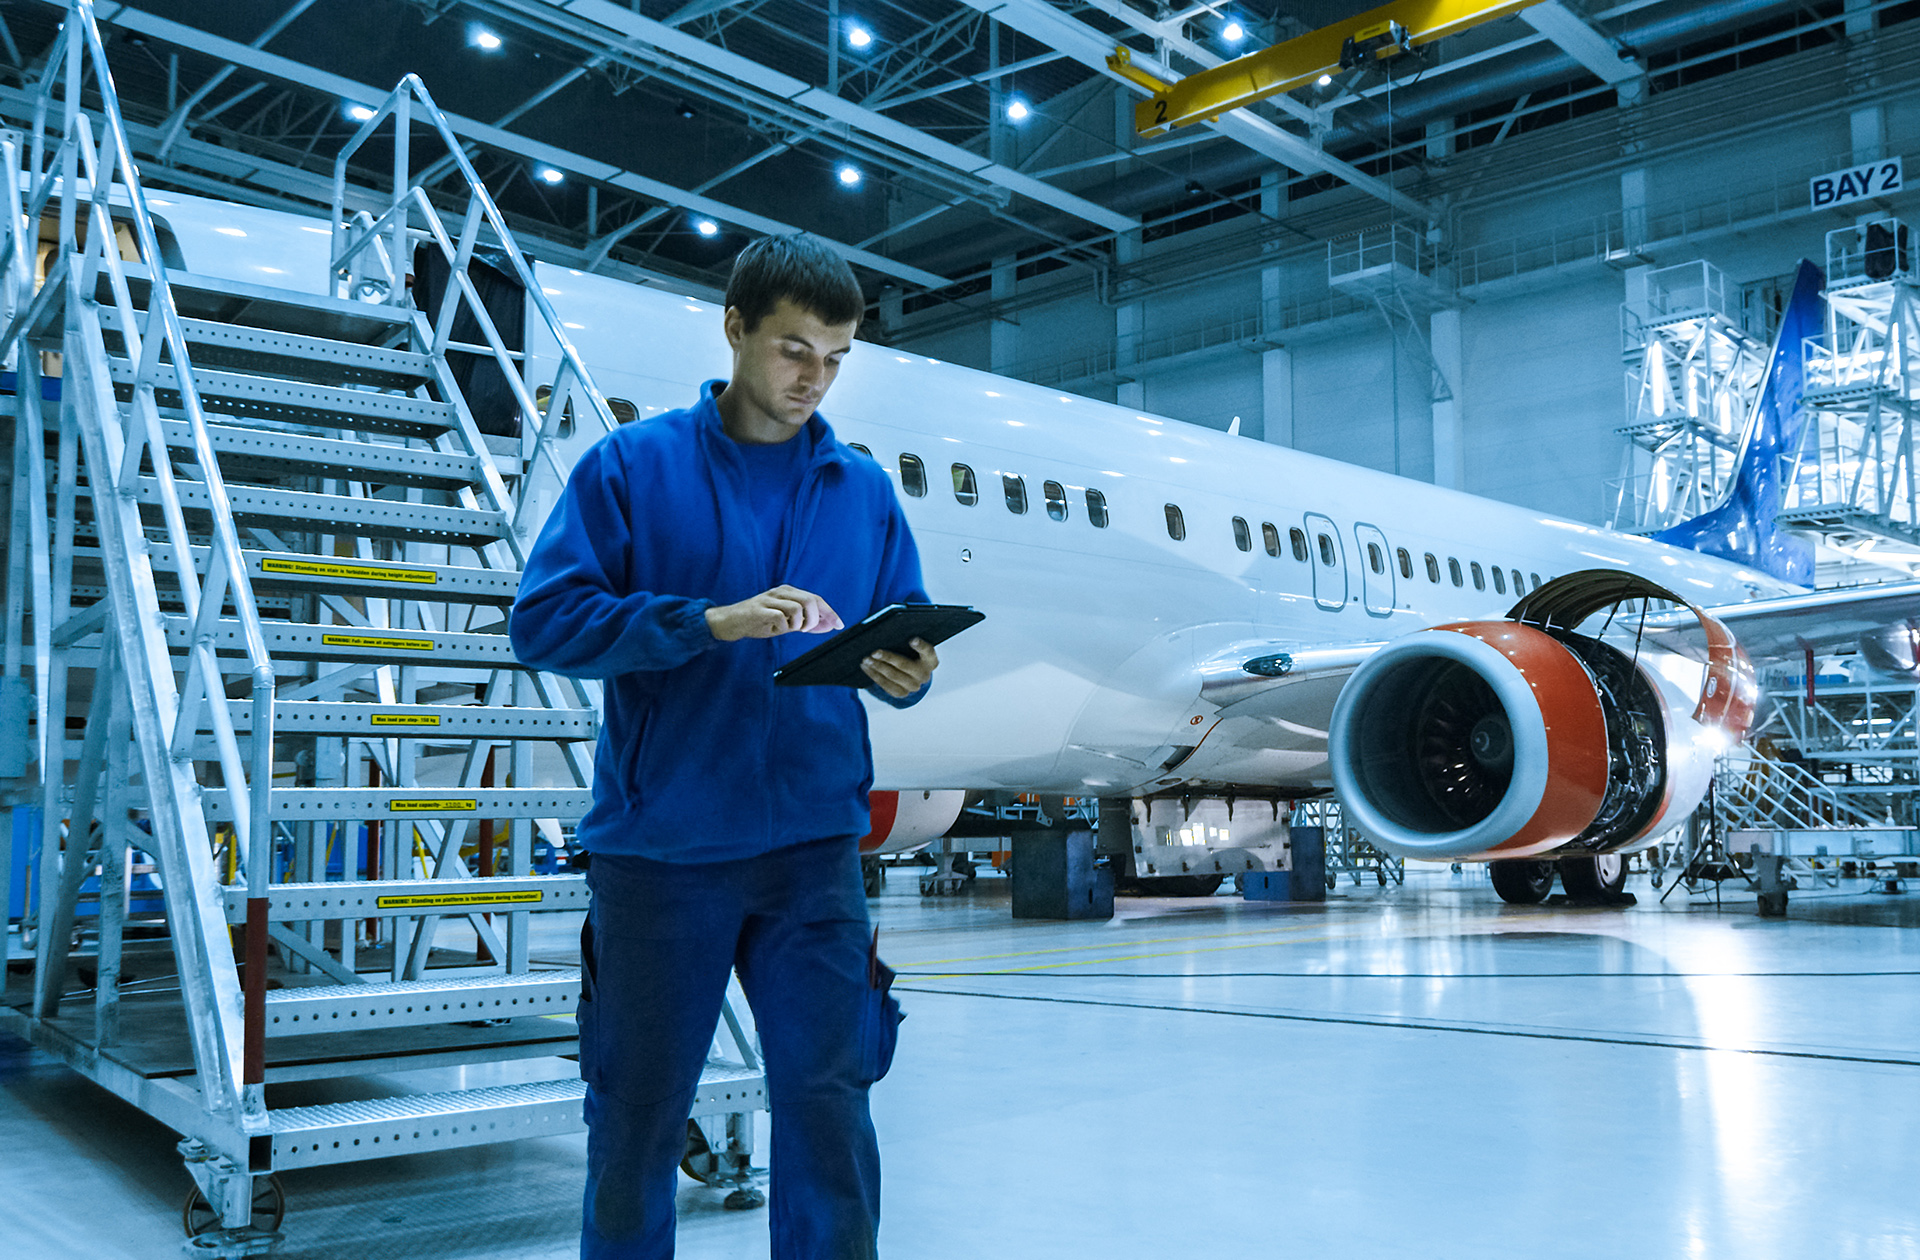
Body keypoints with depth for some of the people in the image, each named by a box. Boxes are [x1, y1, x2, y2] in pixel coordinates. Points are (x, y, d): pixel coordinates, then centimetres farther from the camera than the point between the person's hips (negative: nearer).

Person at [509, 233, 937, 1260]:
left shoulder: (864, 489, 11)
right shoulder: (633, 465, 1)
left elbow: (901, 642, 13)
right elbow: (544, 619, -8)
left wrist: (904, 673, -12)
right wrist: (712, 622, -19)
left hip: (812, 847, 2)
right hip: (658, 847, -2)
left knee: (827, 1103, 2)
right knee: (637, 1117, 9)